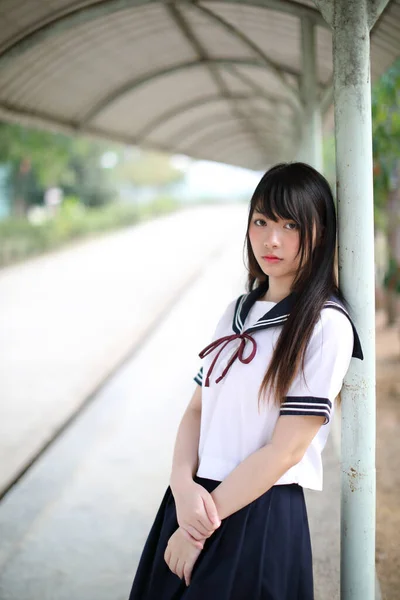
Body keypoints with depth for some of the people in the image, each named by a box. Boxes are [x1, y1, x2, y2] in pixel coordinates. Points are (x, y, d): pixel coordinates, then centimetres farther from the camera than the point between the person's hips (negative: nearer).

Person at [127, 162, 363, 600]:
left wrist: (204, 524, -13)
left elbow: (287, 449, -16)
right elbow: (197, 407, 6)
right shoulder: (238, 311, 9)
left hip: (261, 516, -6)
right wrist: (183, 486, -12)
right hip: (195, 503, 6)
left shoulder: (326, 325, -12)